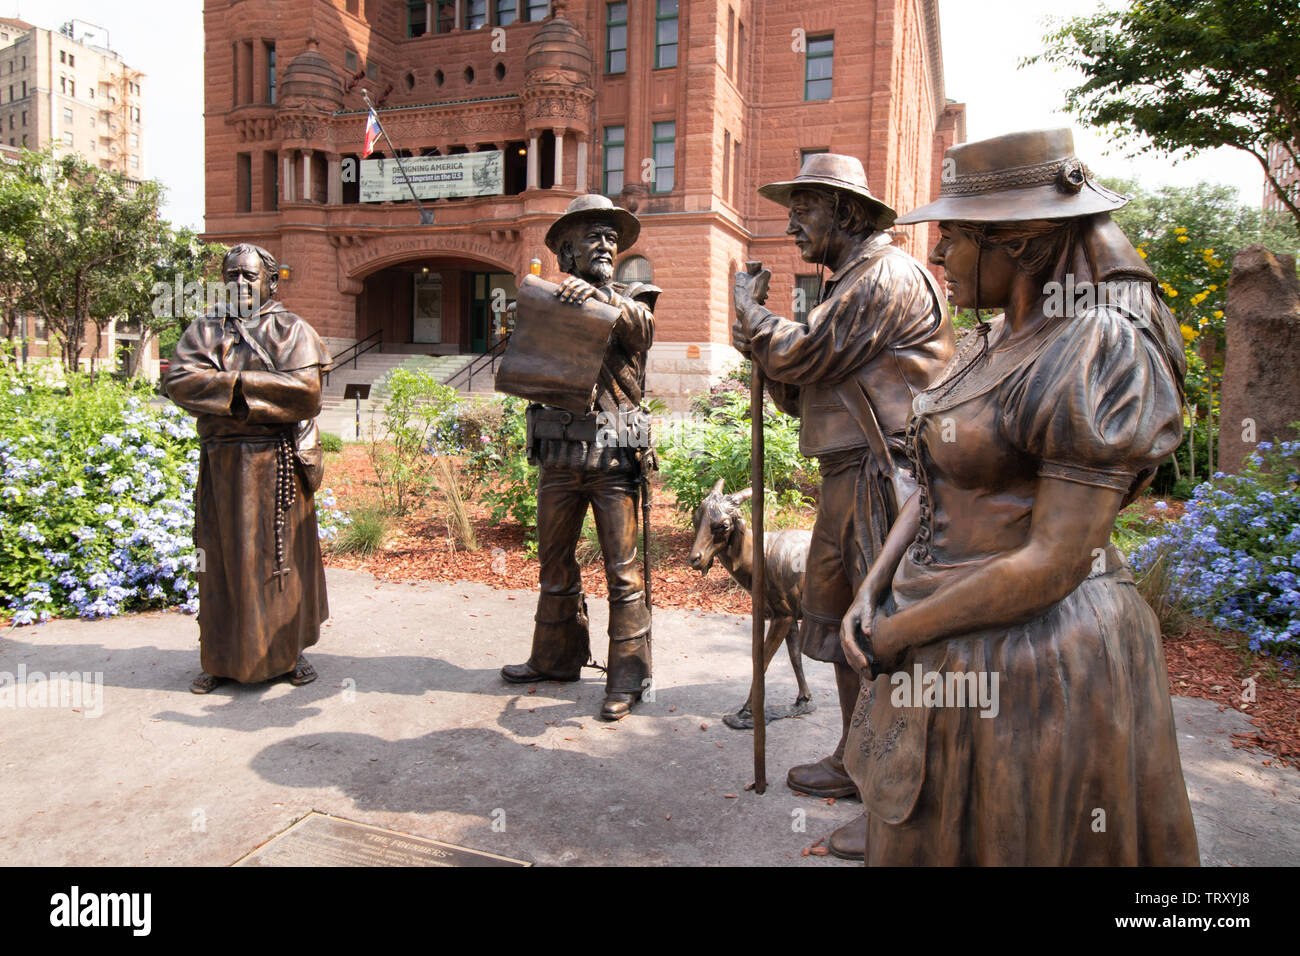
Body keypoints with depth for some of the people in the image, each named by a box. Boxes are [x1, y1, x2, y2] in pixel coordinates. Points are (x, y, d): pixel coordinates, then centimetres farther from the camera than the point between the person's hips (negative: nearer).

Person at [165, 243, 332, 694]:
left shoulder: (292, 331, 4)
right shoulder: (204, 330, 12)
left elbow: (304, 391, -13)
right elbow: (180, 381, -5)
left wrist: (234, 384, -12)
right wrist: (240, 384, -15)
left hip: (278, 465, -2)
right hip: (222, 462, 3)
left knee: (281, 556, 4)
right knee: (222, 559, 7)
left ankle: (289, 651, 16)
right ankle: (222, 658, 18)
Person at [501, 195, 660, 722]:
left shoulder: (631, 300, 6)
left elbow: (642, 328, -17)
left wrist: (600, 297, -34)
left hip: (614, 460, -3)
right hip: (558, 457, 4)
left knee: (622, 572, -1)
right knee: (555, 564, 14)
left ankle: (627, 678, 10)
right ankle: (556, 657, 31)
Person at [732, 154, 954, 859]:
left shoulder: (887, 276, -12)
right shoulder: (848, 282, 20)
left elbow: (803, 355, -17)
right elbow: (801, 391, 19)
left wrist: (750, 308, 1)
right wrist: (759, 347, 3)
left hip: (881, 479, -10)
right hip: (847, 482, 10)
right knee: (843, 628, 18)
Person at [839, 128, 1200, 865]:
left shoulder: (1098, 356, -18)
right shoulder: (991, 345, 8)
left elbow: (1052, 563, -23)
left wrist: (901, 633, -15)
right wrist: (870, 596, -3)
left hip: (1033, 655, -8)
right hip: (949, 659, 8)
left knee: (1015, 839, 13)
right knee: (919, 837, 22)